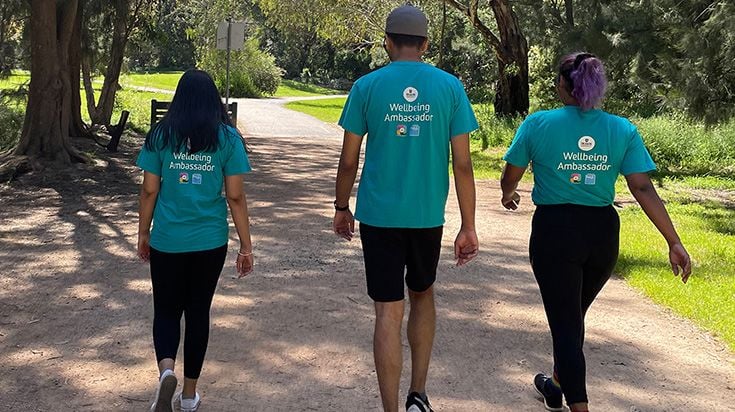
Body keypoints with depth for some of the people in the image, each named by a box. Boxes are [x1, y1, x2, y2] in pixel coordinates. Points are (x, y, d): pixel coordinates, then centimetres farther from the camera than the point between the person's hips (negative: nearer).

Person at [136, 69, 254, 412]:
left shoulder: (160, 134, -2)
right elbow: (235, 196, -5)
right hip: (210, 241, 0)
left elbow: (149, 189, 0)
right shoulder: (227, 137, -4)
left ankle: (166, 369, -15)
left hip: (167, 240, 0)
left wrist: (143, 233, 14)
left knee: (166, 310, 13)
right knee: (198, 312, 13)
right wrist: (246, 245, 2)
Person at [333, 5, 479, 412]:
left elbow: (348, 160, 0)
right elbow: (462, 164, -3)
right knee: (422, 295, 23)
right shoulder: (450, 87, -1)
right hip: (428, 216, 2)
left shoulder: (367, 86, -2)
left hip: (378, 215, -1)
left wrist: (341, 208, 15)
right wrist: (469, 227, 2)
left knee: (388, 313, 3)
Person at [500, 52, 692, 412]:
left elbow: (510, 177, 3)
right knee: (574, 315, 24)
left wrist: (509, 195, 26)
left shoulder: (538, 124, -6)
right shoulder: (623, 130, -1)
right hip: (602, 233, 4)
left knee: (564, 320, 3)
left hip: (554, 231, -4)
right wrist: (673, 241, -5)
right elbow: (643, 188, -7)